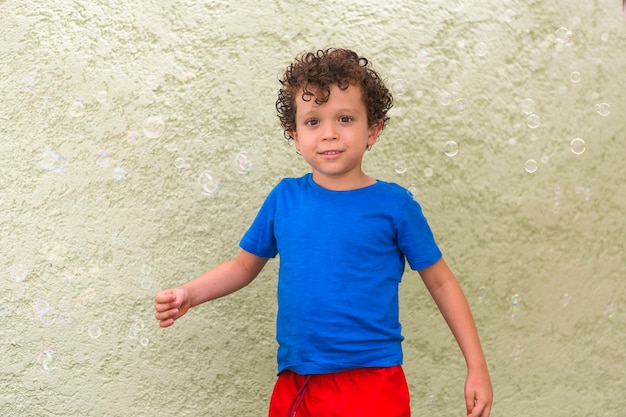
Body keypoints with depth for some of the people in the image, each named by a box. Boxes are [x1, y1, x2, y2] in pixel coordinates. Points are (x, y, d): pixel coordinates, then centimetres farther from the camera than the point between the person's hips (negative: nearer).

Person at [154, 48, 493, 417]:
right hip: (294, 385, 3)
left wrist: (477, 367, 0)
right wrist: (188, 295, -5)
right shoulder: (284, 198, 1)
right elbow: (245, 265, 12)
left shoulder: (393, 204, -6)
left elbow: (442, 283, 1)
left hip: (372, 385, -3)